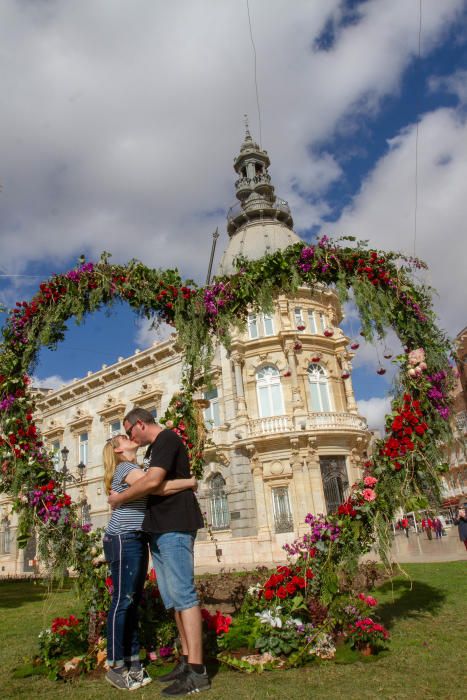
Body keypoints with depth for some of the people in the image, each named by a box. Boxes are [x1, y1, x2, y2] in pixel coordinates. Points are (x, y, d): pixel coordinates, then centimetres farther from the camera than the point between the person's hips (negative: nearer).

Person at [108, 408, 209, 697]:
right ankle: (186, 661, 18)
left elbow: (153, 480, -22)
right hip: (159, 530, 10)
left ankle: (197, 672, -6)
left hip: (174, 527, -10)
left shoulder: (167, 439, -10)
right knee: (173, 597, 11)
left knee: (182, 594, -10)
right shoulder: (155, 447, 21)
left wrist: (119, 498, -9)